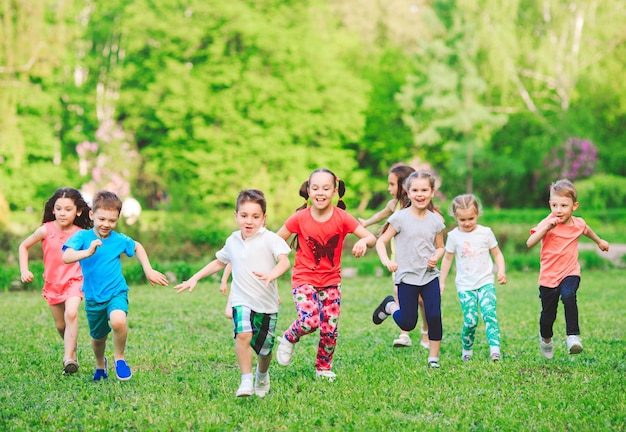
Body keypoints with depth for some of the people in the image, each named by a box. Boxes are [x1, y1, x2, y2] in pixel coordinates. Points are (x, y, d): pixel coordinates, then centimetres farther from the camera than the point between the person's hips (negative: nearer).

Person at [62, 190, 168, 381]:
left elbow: (137, 247, 18)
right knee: (98, 337, 17)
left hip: (116, 292, -1)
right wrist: (88, 252, -45)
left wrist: (149, 270, 13)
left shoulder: (120, 240, -5)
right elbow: (66, 257, -29)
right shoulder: (83, 237, -12)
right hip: (93, 297, 1)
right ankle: (100, 364, 51)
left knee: (118, 321, -31)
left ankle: (120, 358, -5)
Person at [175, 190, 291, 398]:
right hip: (242, 301, 2)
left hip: (267, 303, -2)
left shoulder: (270, 239, -8)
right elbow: (219, 262, 26)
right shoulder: (233, 241, 8)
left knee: (264, 348, 10)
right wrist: (195, 278, 25)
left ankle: (262, 376, 43)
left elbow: (284, 261, -23)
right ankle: (246, 382, -21)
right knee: (243, 334, -27)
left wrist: (271, 275, -43)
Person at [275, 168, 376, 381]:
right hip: (303, 280, -2)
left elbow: (372, 238, -14)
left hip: (331, 281, 2)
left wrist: (364, 241, -37)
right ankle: (289, 339, 10)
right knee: (310, 320, -23)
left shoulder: (341, 217, -10)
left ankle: (324, 368, 26)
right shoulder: (300, 218, -11)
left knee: (330, 328, 1)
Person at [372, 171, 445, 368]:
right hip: (407, 276, -2)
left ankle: (433, 358, 8)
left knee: (434, 317, -8)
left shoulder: (435, 220, 2)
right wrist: (386, 261, -22)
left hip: (430, 276, 2)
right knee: (407, 324, 1)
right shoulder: (400, 218, -8)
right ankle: (390, 306, 34)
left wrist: (436, 257, -9)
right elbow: (381, 241, -5)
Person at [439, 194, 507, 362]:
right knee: (470, 320, -9)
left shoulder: (486, 232, 1)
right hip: (465, 285, 0)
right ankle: (466, 351, 13)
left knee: (489, 313, -21)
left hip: (485, 282, 0)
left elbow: (497, 254, 9)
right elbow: (447, 258, 14)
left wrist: (501, 271, -7)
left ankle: (495, 350, -26)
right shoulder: (454, 236, 2)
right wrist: (442, 282, 16)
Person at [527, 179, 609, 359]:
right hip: (548, 276, -1)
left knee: (568, 296, -31)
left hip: (570, 273, 1)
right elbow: (530, 243, -27)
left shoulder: (578, 224, -2)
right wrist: (546, 228, -38)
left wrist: (599, 241, 42)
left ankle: (573, 335, -29)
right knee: (548, 314, 9)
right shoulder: (547, 224, -14)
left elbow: (586, 229, 25)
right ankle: (545, 338, 40)